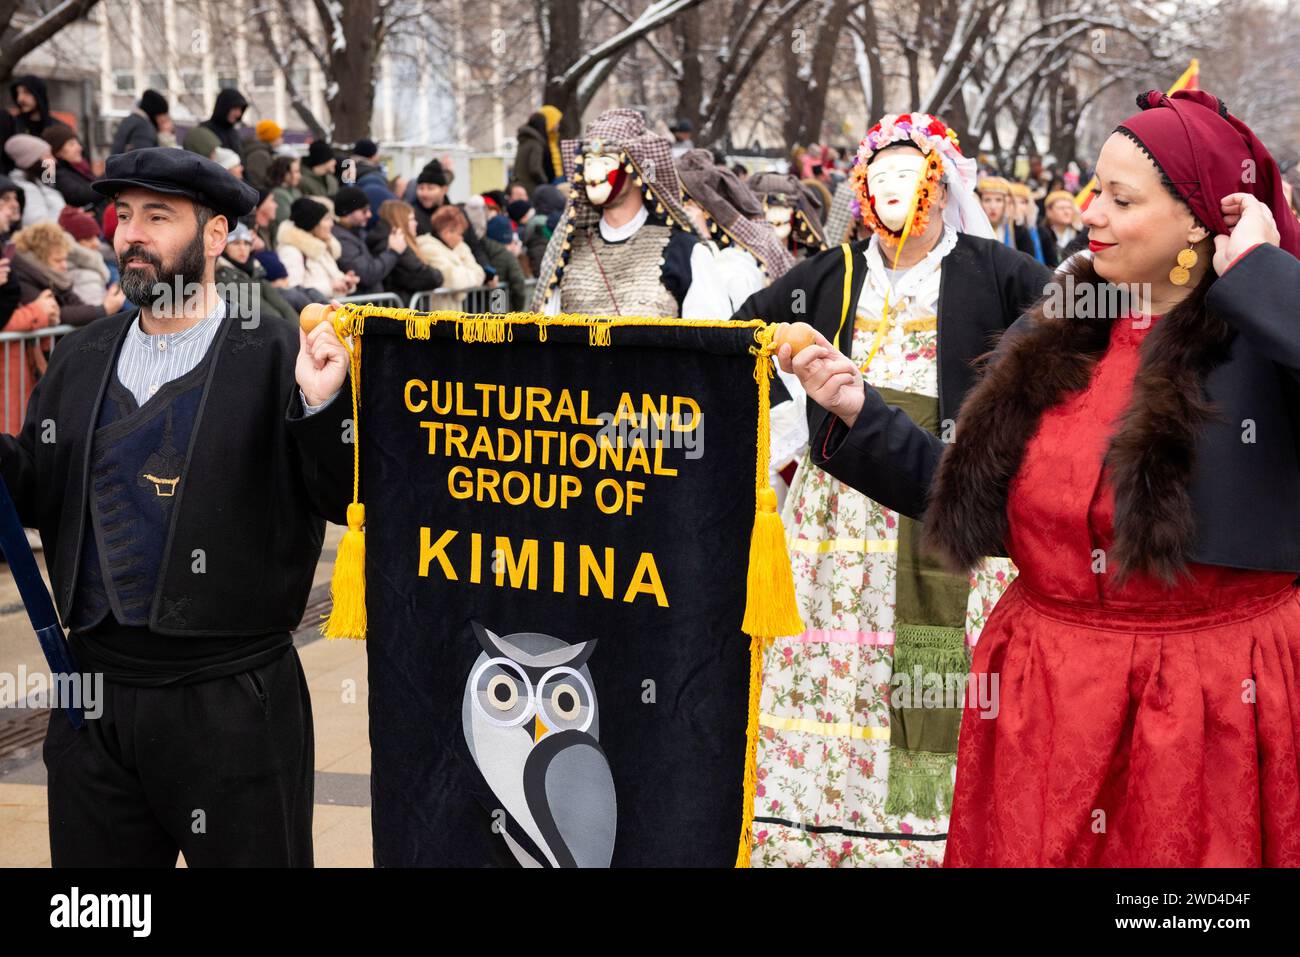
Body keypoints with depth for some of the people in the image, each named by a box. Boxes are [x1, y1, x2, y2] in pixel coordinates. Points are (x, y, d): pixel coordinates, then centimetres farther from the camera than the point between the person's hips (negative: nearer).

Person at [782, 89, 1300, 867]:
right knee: (1030, 848, 14)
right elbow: (967, 492, 11)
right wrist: (859, 414, 1)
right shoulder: (1047, 339, 6)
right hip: (1045, 692, 4)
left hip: (1214, 707, -4)